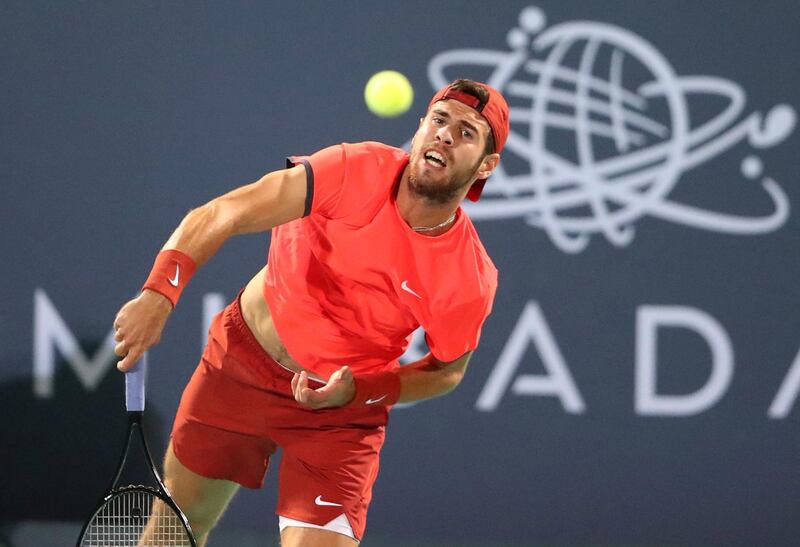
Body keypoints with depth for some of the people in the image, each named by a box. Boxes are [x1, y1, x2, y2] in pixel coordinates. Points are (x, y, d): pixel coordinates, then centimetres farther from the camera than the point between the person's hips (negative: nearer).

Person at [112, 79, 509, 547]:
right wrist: (158, 295, -38)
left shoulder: (471, 280, -21)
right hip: (241, 361, 1)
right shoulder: (356, 171, -24)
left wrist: (357, 390, -18)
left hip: (342, 412, -1)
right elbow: (223, 215, -25)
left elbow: (447, 371, -2)